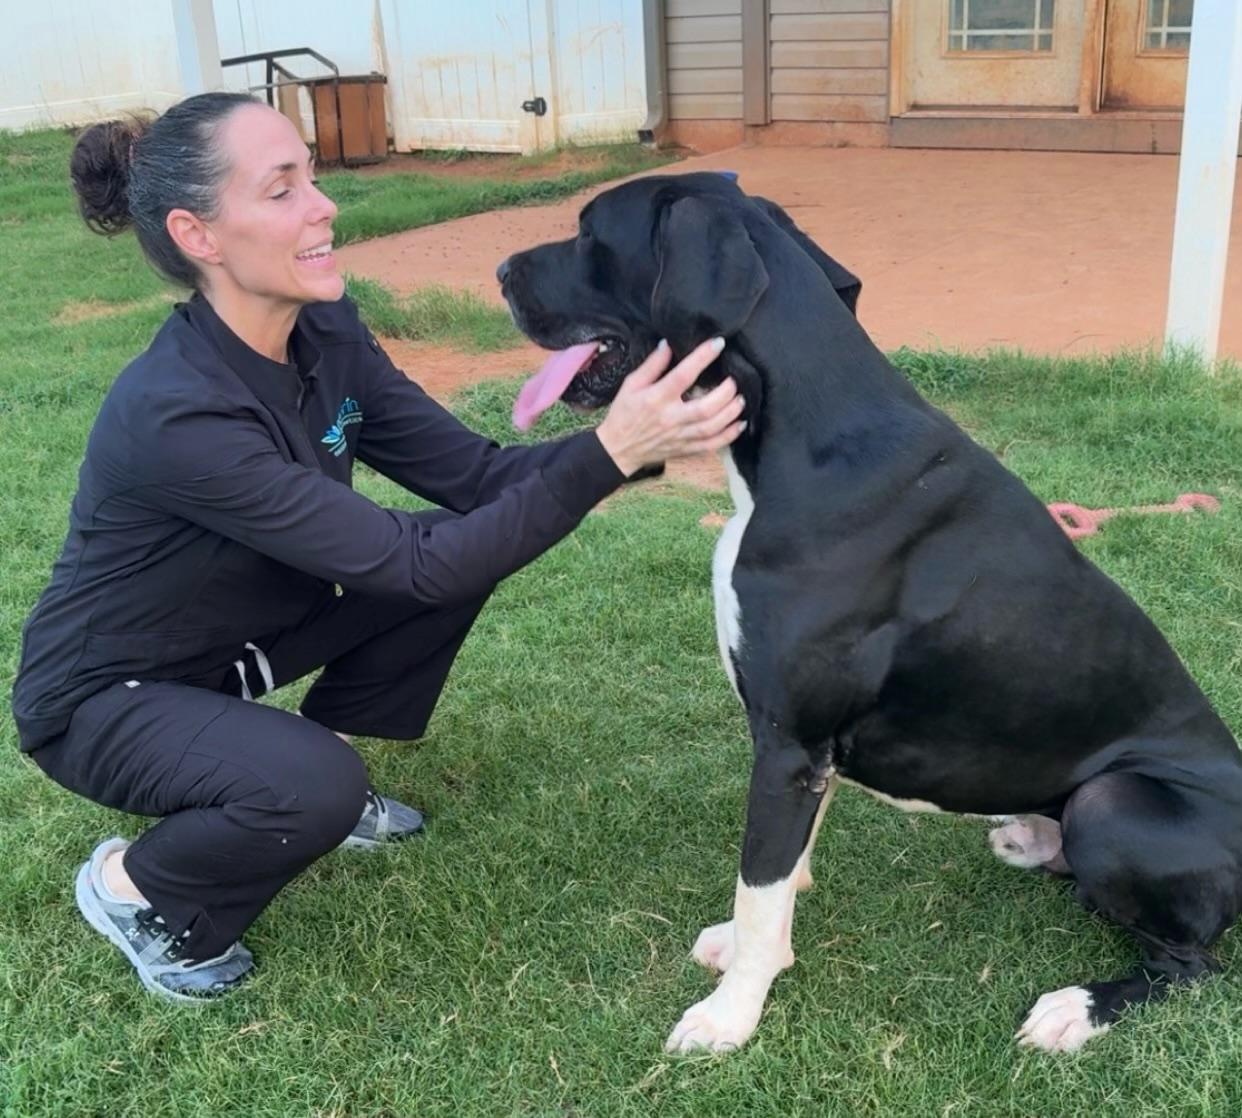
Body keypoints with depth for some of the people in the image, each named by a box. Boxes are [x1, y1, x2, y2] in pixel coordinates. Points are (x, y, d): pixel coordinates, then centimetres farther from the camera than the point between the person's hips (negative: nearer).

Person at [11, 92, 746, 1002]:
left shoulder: (324, 330, -12)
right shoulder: (176, 415, -36)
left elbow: (471, 474, -13)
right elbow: (418, 565, -37)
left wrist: (636, 434, -29)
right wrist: (608, 454, -43)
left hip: (234, 635, 7)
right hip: (108, 694, -7)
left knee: (477, 536, -7)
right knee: (314, 789, -34)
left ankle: (320, 766, 11)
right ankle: (133, 888, -1)